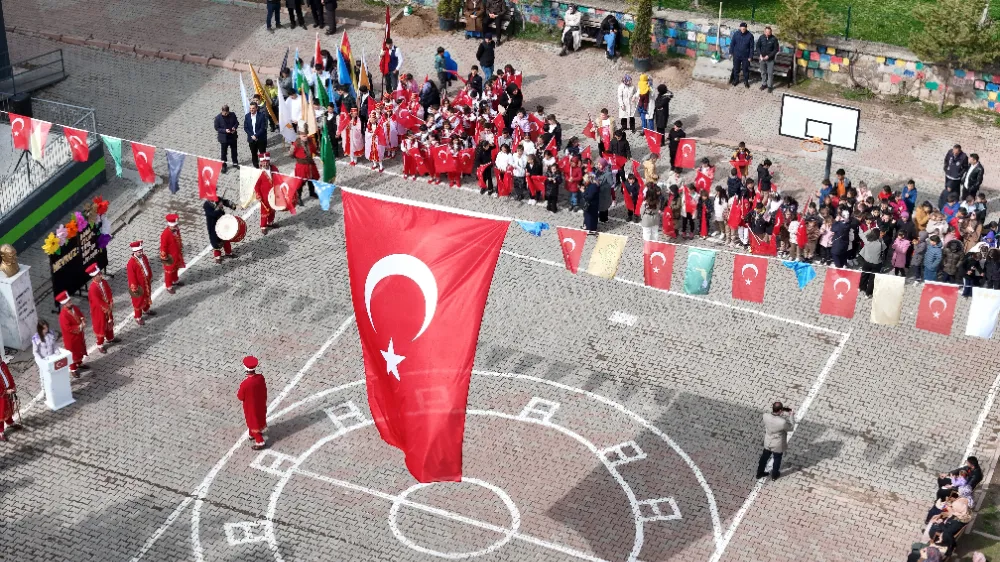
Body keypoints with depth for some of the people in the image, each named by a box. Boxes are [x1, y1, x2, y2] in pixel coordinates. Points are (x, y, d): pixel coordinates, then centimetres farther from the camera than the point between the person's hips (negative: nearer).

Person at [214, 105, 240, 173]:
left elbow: (237, 122, 4)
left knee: (234, 150, 19)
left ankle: (235, 163, 38)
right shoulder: (218, 118, -16)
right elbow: (217, 128, -12)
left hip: (233, 136, 3)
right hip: (223, 138, -3)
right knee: (223, 152, 6)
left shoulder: (232, 115, -8)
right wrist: (225, 130, -25)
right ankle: (223, 166, 18)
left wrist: (234, 127, -17)